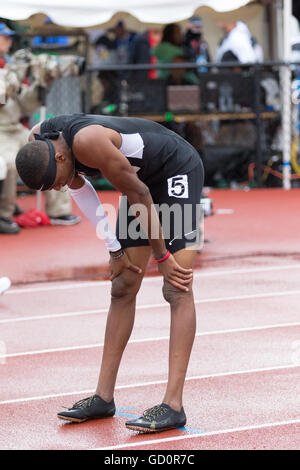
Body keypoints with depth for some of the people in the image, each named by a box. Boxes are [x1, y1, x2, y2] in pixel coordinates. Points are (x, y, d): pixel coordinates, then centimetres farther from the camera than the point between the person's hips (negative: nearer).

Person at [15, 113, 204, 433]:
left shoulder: (87, 142, -36)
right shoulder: (38, 142, -11)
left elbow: (138, 196, -26)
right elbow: (78, 187, 6)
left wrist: (161, 256, -16)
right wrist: (114, 249, 5)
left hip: (178, 170, -9)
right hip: (143, 177, 9)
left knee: (177, 288, -15)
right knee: (122, 287, 6)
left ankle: (173, 405, -20)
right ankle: (103, 397, 10)